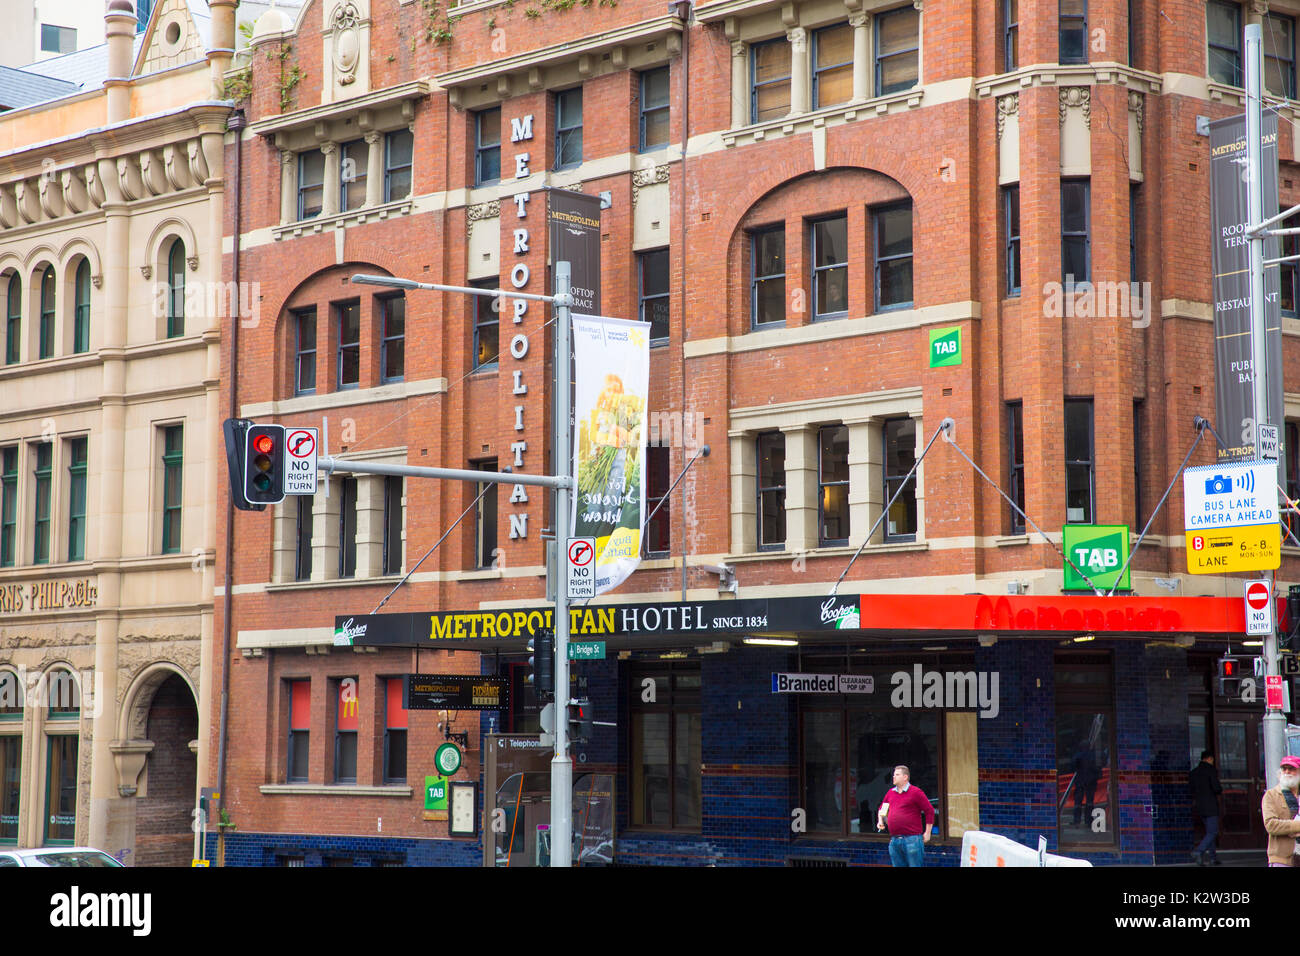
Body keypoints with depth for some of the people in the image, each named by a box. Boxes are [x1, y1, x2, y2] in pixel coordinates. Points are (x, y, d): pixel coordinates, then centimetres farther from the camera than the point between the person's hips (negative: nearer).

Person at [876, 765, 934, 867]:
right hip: (894, 840, 6)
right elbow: (882, 809, 28)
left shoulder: (915, 792, -4)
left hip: (912, 838, -6)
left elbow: (929, 811, -5)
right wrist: (880, 821, 9)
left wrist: (927, 833, -6)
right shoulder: (890, 792, 14)